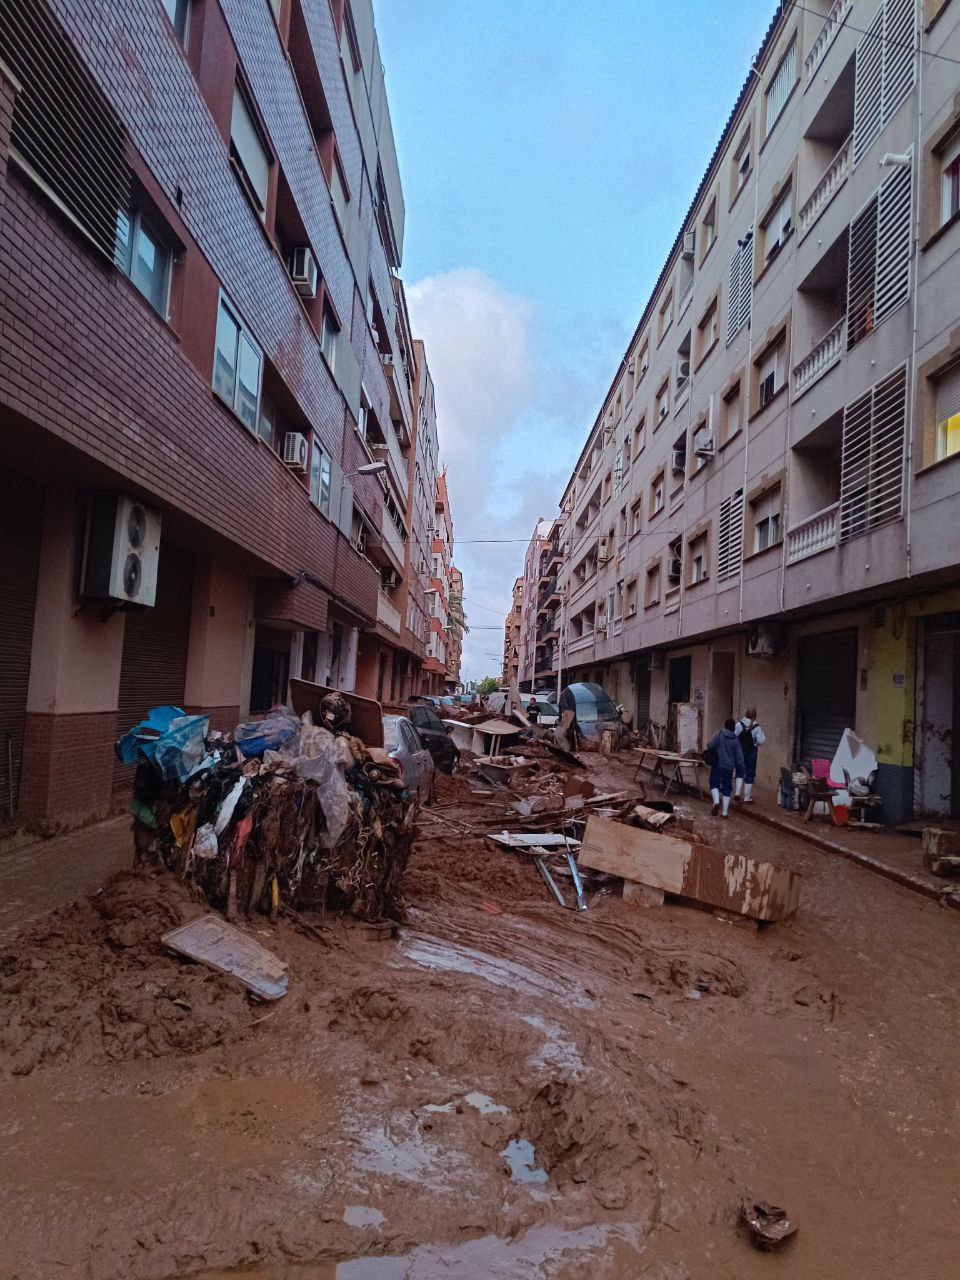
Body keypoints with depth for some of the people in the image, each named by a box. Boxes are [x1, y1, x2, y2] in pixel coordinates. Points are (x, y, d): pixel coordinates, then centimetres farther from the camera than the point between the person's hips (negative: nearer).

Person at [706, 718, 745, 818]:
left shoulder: (719, 733, -4)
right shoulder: (735, 739, 3)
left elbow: (710, 745, -16)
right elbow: (739, 756, 3)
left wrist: (712, 751, 6)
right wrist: (740, 768, 12)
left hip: (717, 764, -2)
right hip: (729, 767, 2)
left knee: (714, 783, 9)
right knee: (727, 788, 8)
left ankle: (716, 801, -17)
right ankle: (724, 812, 8)